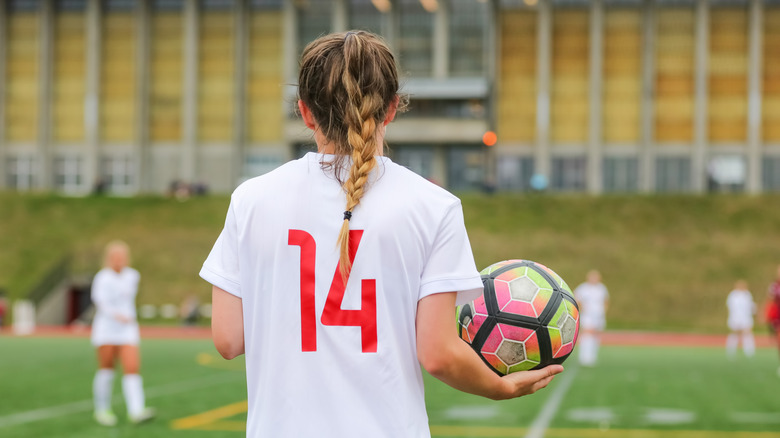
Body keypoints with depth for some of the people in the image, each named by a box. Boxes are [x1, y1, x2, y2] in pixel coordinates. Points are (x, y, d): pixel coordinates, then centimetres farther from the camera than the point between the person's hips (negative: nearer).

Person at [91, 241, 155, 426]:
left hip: (127, 329, 4)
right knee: (106, 370, 2)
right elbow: (100, 301, -23)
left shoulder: (133, 276, 7)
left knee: (132, 368, -10)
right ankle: (102, 409, 19)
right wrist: (116, 315, -38)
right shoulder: (102, 278, -9)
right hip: (106, 329, -4)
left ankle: (136, 411, -19)